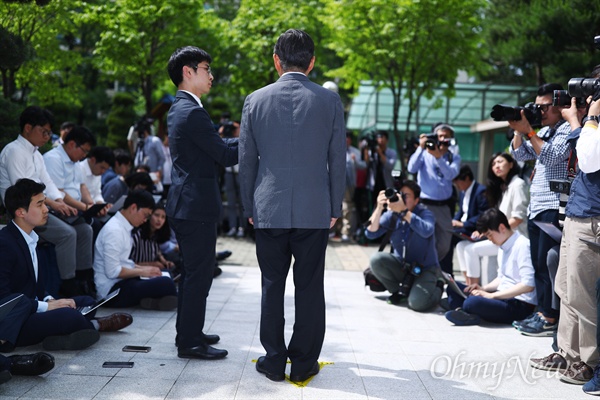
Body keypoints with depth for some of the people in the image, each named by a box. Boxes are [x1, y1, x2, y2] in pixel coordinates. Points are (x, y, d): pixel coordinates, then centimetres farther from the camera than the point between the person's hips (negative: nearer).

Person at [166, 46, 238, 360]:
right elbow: (226, 156, -16)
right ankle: (190, 342, 3)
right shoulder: (193, 112, -18)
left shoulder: (180, 109, 15)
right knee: (199, 274, -3)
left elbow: (218, 144, 16)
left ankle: (188, 332, 28)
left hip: (184, 204, 11)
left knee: (192, 272, 18)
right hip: (197, 206, -11)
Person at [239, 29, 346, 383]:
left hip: (269, 209, 1)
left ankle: (274, 361, 16)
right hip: (315, 211, -1)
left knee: (272, 286, 10)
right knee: (310, 288, 7)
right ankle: (304, 363, 13)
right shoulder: (330, 101, -2)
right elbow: (338, 160, 2)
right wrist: (335, 208, 10)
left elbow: (246, 161, 5)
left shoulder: (255, 101, 1)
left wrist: (249, 208, 14)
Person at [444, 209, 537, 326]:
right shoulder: (503, 247, 15)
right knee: (453, 288, 5)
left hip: (520, 304, -10)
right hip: (503, 297, 10)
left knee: (472, 302, -35)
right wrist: (484, 288, 5)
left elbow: (528, 285, -22)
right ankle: (461, 311, -20)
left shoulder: (522, 245, -14)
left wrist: (491, 295, -20)